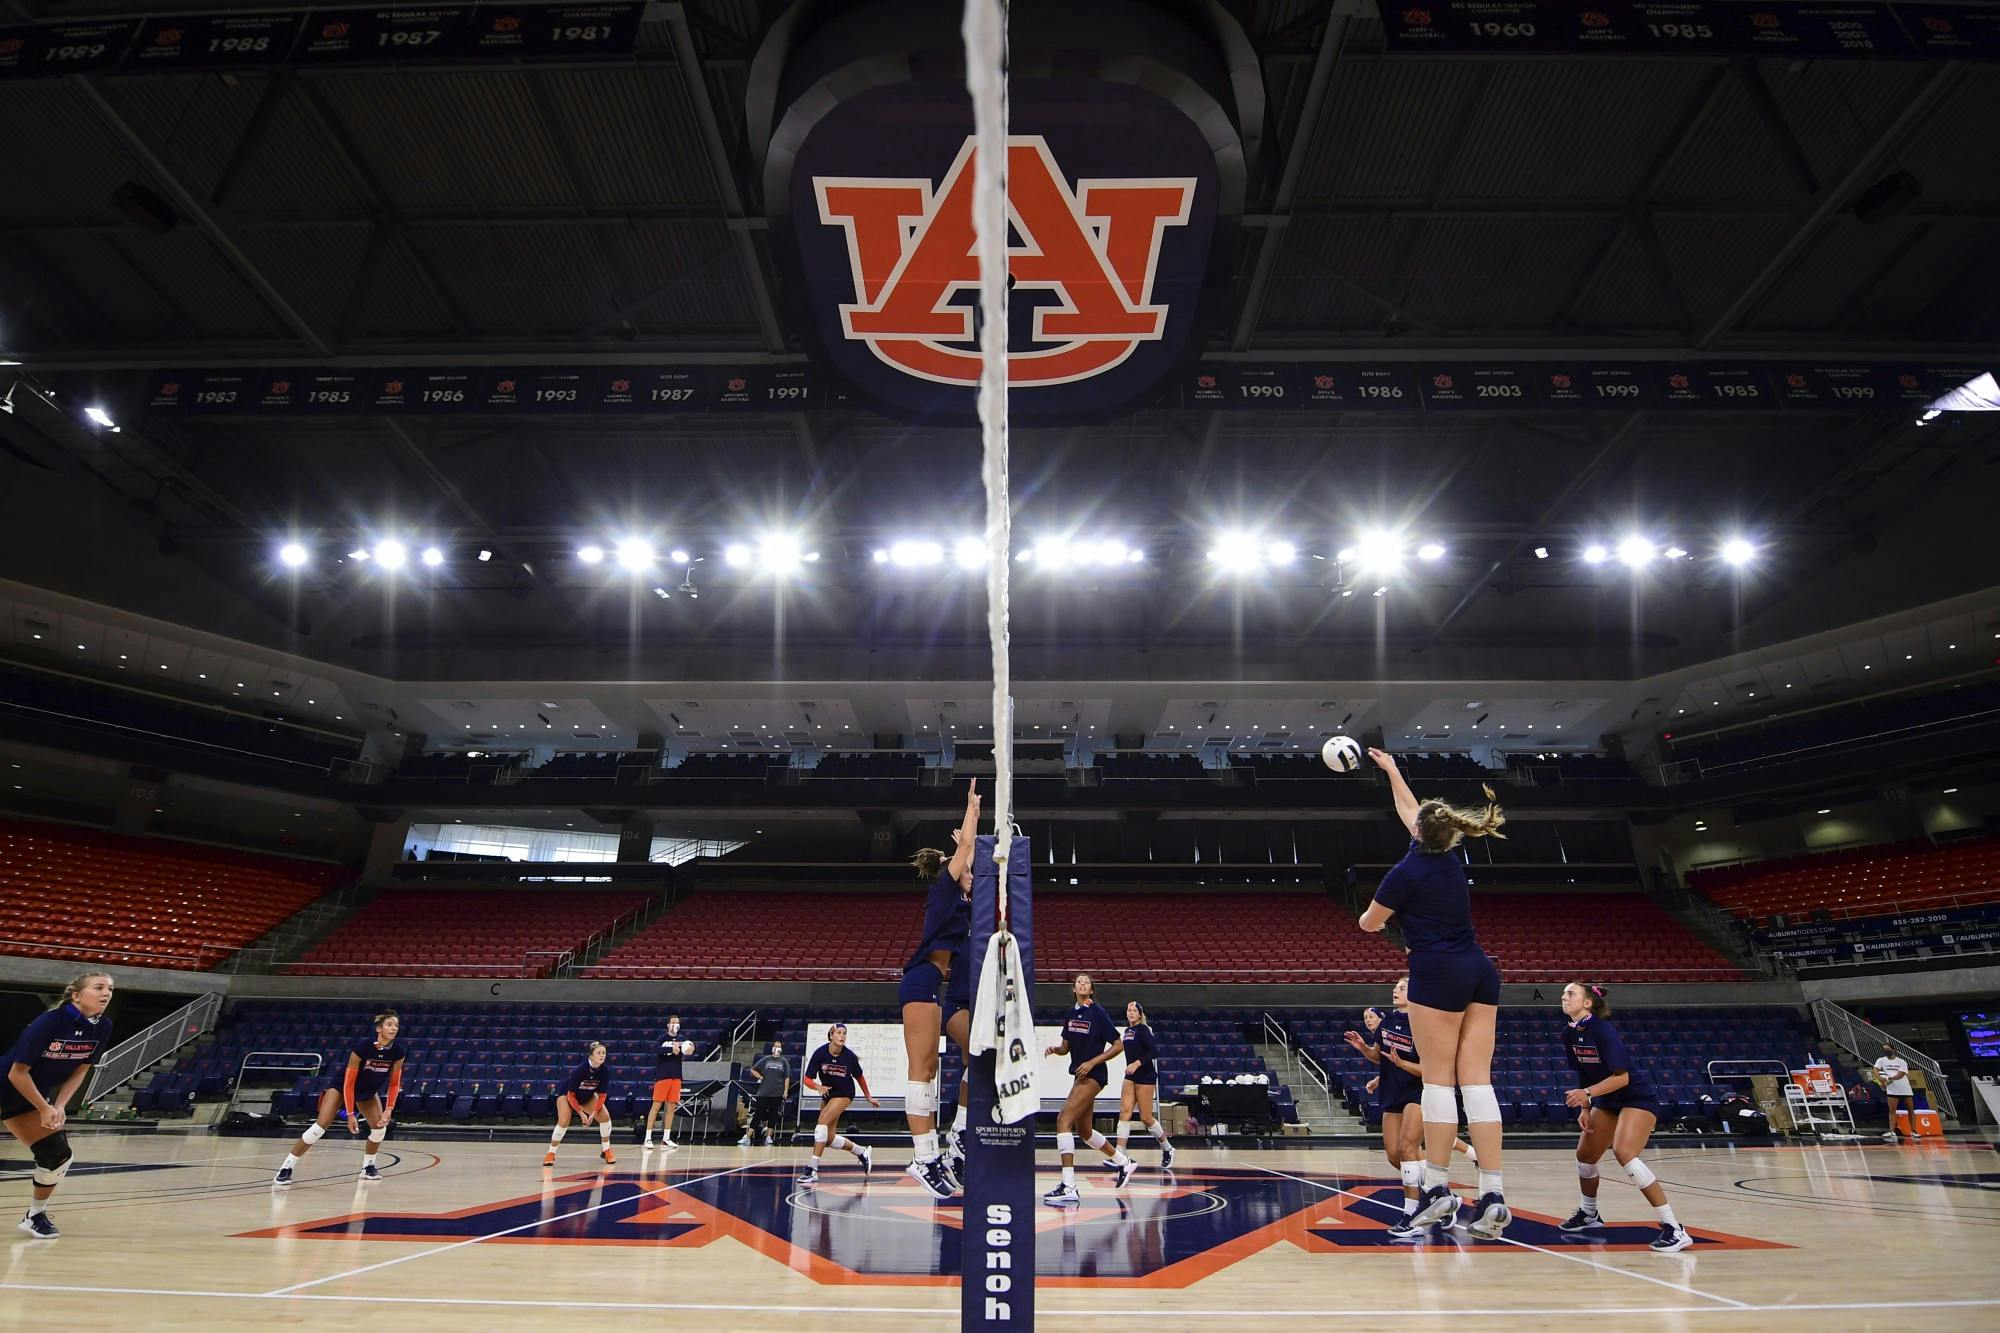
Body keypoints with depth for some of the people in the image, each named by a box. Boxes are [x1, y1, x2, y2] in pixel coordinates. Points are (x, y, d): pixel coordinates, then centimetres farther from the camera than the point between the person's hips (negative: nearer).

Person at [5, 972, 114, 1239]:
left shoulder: (103, 1027, -10)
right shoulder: (49, 1022, -28)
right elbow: (18, 1073, -23)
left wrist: (59, 1107, -10)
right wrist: (45, 1109, -19)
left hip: (36, 1096, 6)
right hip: (9, 1093, -6)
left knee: (58, 1156, 2)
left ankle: (35, 1215, 22)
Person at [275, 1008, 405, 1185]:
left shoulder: (398, 1051, -20)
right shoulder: (362, 1047, -33)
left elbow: (394, 1084, -10)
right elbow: (348, 1083, -27)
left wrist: (388, 1110, -20)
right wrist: (350, 1114, -28)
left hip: (368, 1092, 5)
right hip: (341, 1086, -4)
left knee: (380, 1127, -9)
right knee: (320, 1126, -18)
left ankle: (368, 1167, 12)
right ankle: (286, 1169, -9)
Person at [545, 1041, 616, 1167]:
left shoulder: (605, 1072, -24)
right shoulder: (579, 1070, -35)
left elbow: (602, 1095, -16)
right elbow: (570, 1095, -27)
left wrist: (594, 1112, -27)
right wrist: (581, 1113, -29)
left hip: (587, 1097, 4)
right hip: (566, 1095, -4)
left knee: (605, 1116, -14)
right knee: (563, 1122, -25)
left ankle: (606, 1151, 2)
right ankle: (550, 1154, -6)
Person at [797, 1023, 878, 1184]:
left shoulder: (850, 1056, -19)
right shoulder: (820, 1053, -18)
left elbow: (859, 1077, 0)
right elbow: (807, 1079, -16)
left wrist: (868, 1097, 10)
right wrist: (818, 1086, -37)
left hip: (844, 1094, -4)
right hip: (827, 1093, 4)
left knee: (822, 1121, -26)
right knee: (830, 1137, 4)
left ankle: (813, 1169, -25)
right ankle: (863, 1152, 29)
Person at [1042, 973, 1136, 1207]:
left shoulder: (1098, 1013, -10)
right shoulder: (1071, 1013, 10)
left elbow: (1119, 1045, -9)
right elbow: (1066, 1047, 18)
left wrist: (1092, 1062, -16)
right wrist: (1054, 1049, -5)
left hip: (1093, 1076, -9)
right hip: (1081, 1075, 9)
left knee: (1063, 1120, -21)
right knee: (1084, 1130, 18)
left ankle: (1069, 1188, -24)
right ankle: (1124, 1163, 40)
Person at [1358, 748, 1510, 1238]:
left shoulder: (1407, 872, -7)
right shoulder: (1450, 859, 12)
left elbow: (1369, 923, 4)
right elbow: (1411, 811, 29)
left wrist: (1371, 915, 28)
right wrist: (1391, 769, 40)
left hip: (1439, 976, -6)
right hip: (1481, 972, 7)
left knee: (1438, 1079, -2)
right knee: (1477, 1081, 1)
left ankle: (1438, 1187, 0)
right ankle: (1492, 1195, -4)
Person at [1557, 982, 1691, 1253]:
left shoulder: (1602, 1030, -24)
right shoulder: (1569, 1034, -2)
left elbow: (1622, 1077, -27)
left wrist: (1587, 1093, -34)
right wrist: (1585, 1108, 3)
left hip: (1638, 1098, -8)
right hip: (1608, 1101, 8)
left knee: (1624, 1152, -28)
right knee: (1584, 1155, 11)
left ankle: (1674, 1229, -23)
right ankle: (1588, 1214, 38)